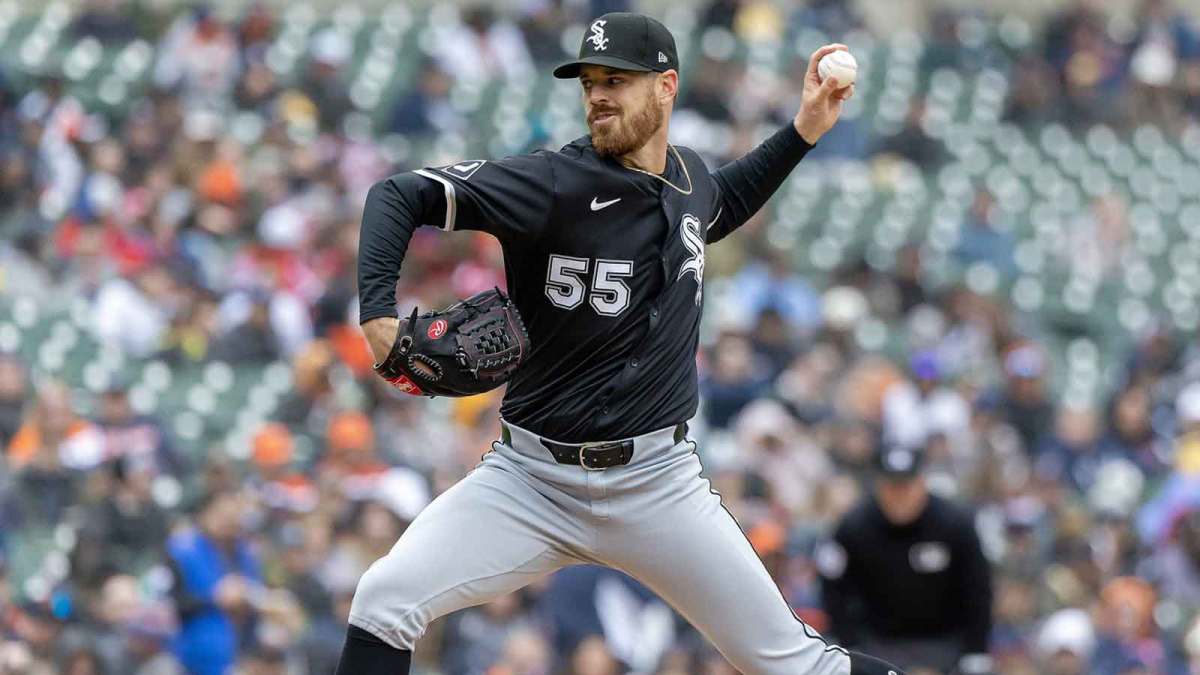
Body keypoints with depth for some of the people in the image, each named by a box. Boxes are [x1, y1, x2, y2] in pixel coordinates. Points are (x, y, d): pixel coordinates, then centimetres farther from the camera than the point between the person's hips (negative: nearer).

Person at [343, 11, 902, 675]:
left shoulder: (690, 177, 4)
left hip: (656, 485, 3)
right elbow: (398, 195, -13)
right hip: (529, 477, -2)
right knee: (385, 600, -20)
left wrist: (804, 130, 22)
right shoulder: (552, 184, -13)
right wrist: (378, 314, -27)